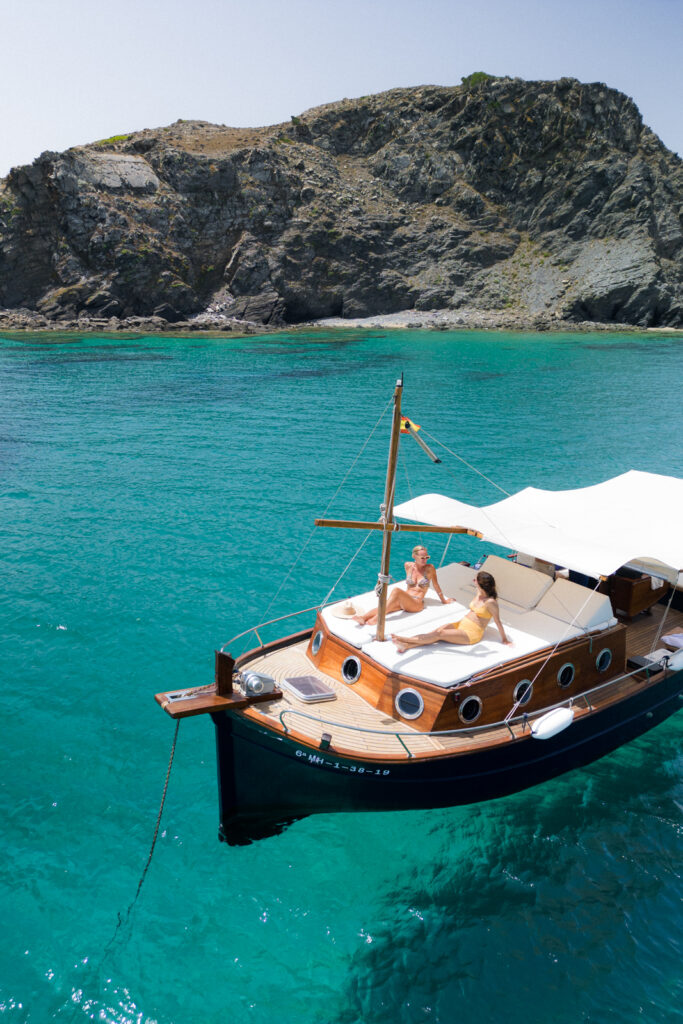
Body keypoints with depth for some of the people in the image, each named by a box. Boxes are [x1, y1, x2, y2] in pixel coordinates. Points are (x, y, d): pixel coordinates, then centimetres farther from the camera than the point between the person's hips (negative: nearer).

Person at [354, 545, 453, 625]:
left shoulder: (430, 568, 1)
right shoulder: (408, 566, 12)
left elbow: (436, 586, 11)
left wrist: (444, 601, 20)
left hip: (417, 604, -4)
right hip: (403, 602, 4)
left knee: (396, 590, -33)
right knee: (385, 606, -29)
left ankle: (376, 619, -47)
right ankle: (363, 618, -54)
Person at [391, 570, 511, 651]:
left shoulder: (490, 602, -16)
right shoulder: (478, 593, 8)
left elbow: (498, 622, -12)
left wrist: (504, 639, -8)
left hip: (472, 634, -7)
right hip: (460, 624, 8)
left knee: (440, 634, -24)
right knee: (436, 631, -18)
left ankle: (405, 639, -30)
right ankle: (406, 645, -36)